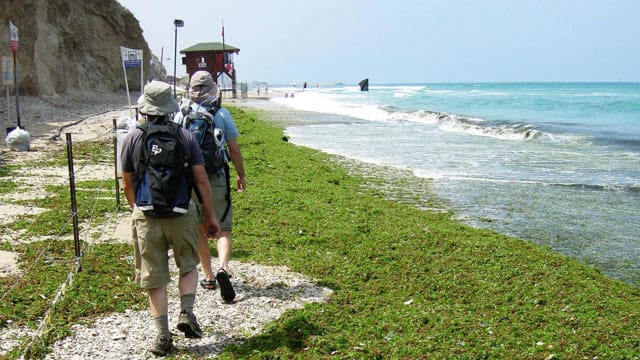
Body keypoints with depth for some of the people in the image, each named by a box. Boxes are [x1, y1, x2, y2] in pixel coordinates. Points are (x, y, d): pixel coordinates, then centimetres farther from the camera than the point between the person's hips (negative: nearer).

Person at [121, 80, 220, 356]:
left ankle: (163, 336, 11)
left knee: (154, 277, 9)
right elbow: (201, 178, -3)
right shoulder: (185, 136, -3)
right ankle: (187, 312, 4)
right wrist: (210, 215, 6)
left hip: (146, 215, 0)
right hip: (182, 212, 0)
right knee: (188, 266, 22)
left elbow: (127, 183, 5)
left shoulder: (133, 138, -3)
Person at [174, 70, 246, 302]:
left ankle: (208, 277, 21)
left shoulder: (181, 116, 1)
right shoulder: (221, 114, -4)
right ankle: (223, 268, -19)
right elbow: (234, 149, -2)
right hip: (217, 179, -2)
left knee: (199, 231, 14)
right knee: (223, 229, 5)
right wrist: (241, 175, 10)